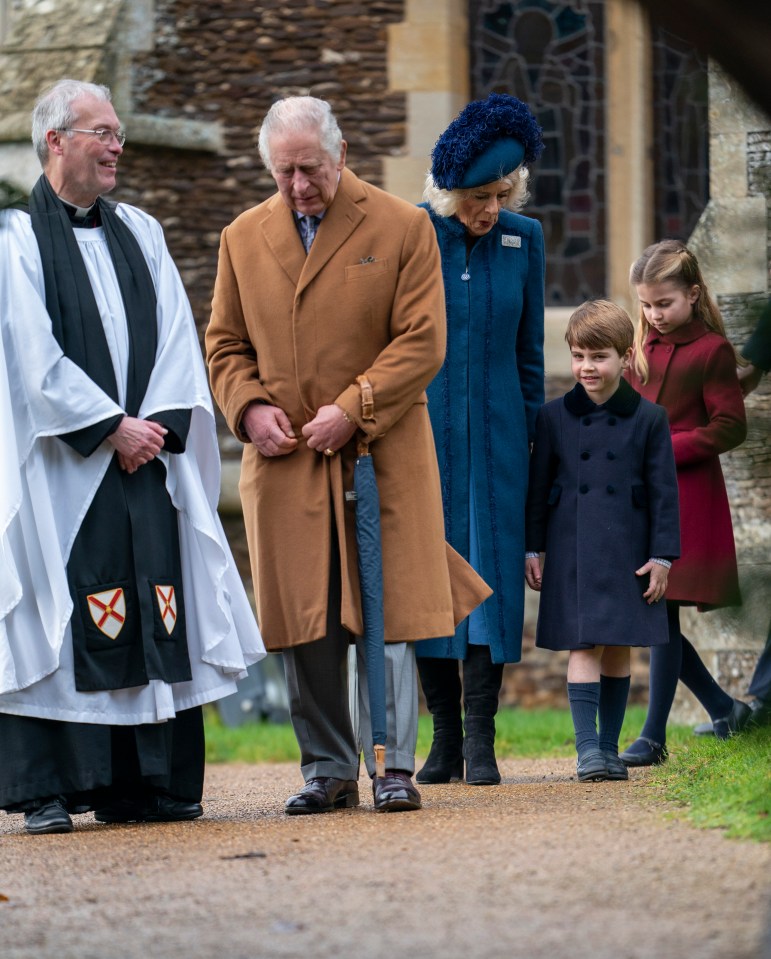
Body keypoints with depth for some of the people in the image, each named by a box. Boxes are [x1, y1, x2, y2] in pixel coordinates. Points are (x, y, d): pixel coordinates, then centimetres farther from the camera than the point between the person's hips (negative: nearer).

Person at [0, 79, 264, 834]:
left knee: (156, 621, 1)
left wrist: (157, 422, -6)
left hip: (148, 454, 5)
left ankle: (146, 784, 5)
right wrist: (110, 427, -12)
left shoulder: (139, 232, 15)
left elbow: (176, 335, 9)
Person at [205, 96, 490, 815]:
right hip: (282, 461, 3)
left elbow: (422, 342, -4)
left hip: (381, 454, -3)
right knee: (303, 626, 2)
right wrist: (250, 407, -4)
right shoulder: (243, 239, 12)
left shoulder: (403, 228, 1)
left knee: (389, 615, -4)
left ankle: (395, 767, 2)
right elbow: (225, 344, 16)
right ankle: (328, 770, 10)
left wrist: (351, 410, -13)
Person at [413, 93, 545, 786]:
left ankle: (480, 738, -5)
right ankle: (445, 735, 8)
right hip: (422, 428, -1)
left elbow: (529, 351, 11)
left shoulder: (524, 238, 3)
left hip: (494, 427, 1)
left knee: (492, 568, -5)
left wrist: (529, 436, 10)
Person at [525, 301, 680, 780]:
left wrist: (662, 556, -1)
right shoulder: (555, 417, 3)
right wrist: (532, 549, 6)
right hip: (573, 552, -1)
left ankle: (609, 747, 17)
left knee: (619, 647, 7)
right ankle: (587, 749, -10)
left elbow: (664, 490, 3)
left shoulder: (649, 418, 1)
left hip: (628, 551, 1)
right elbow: (538, 486, 8)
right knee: (584, 644, -8)